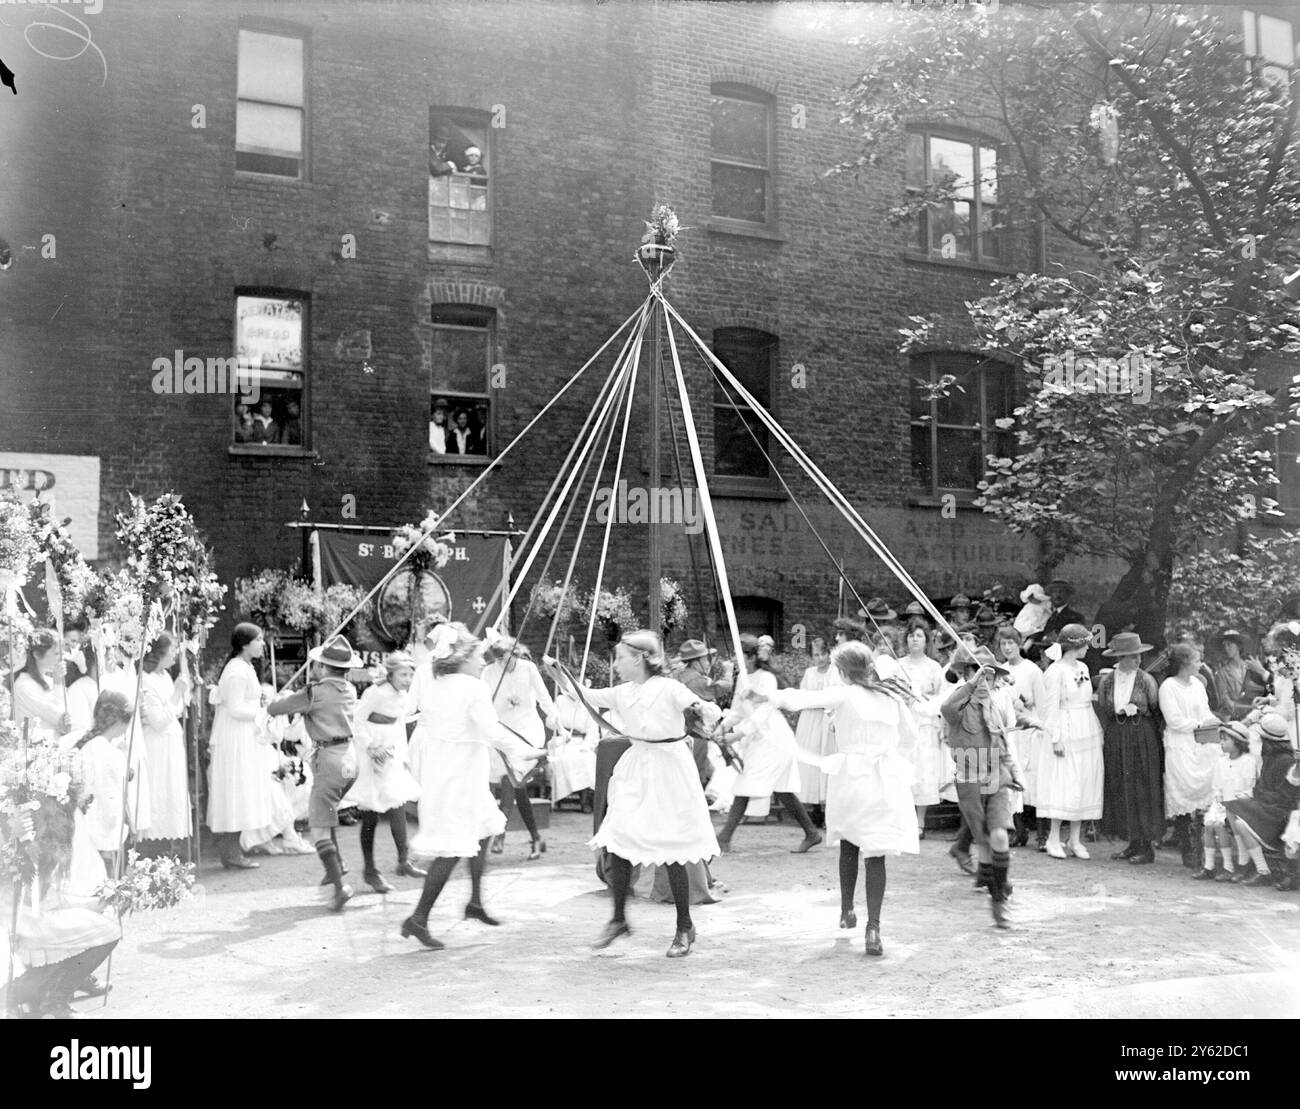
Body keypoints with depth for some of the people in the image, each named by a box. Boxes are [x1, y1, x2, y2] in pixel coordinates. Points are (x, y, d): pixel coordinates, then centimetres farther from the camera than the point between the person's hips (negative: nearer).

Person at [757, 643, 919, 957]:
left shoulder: (844, 694, -6)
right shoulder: (892, 696, 8)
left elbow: (799, 699, -18)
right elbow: (909, 737, 18)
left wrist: (764, 696, -14)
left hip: (850, 775, -2)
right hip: (886, 779, 2)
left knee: (849, 846, 18)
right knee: (875, 854, 0)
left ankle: (847, 913, 30)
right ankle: (873, 928, -9)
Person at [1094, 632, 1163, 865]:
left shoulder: (1146, 680, -3)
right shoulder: (1106, 681, 3)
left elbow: (1156, 711, 1)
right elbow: (1103, 711, 9)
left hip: (1142, 738, -3)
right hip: (1116, 739, 3)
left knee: (1143, 790, -1)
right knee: (1121, 790, 5)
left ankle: (1147, 847, 6)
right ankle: (1133, 844, 16)